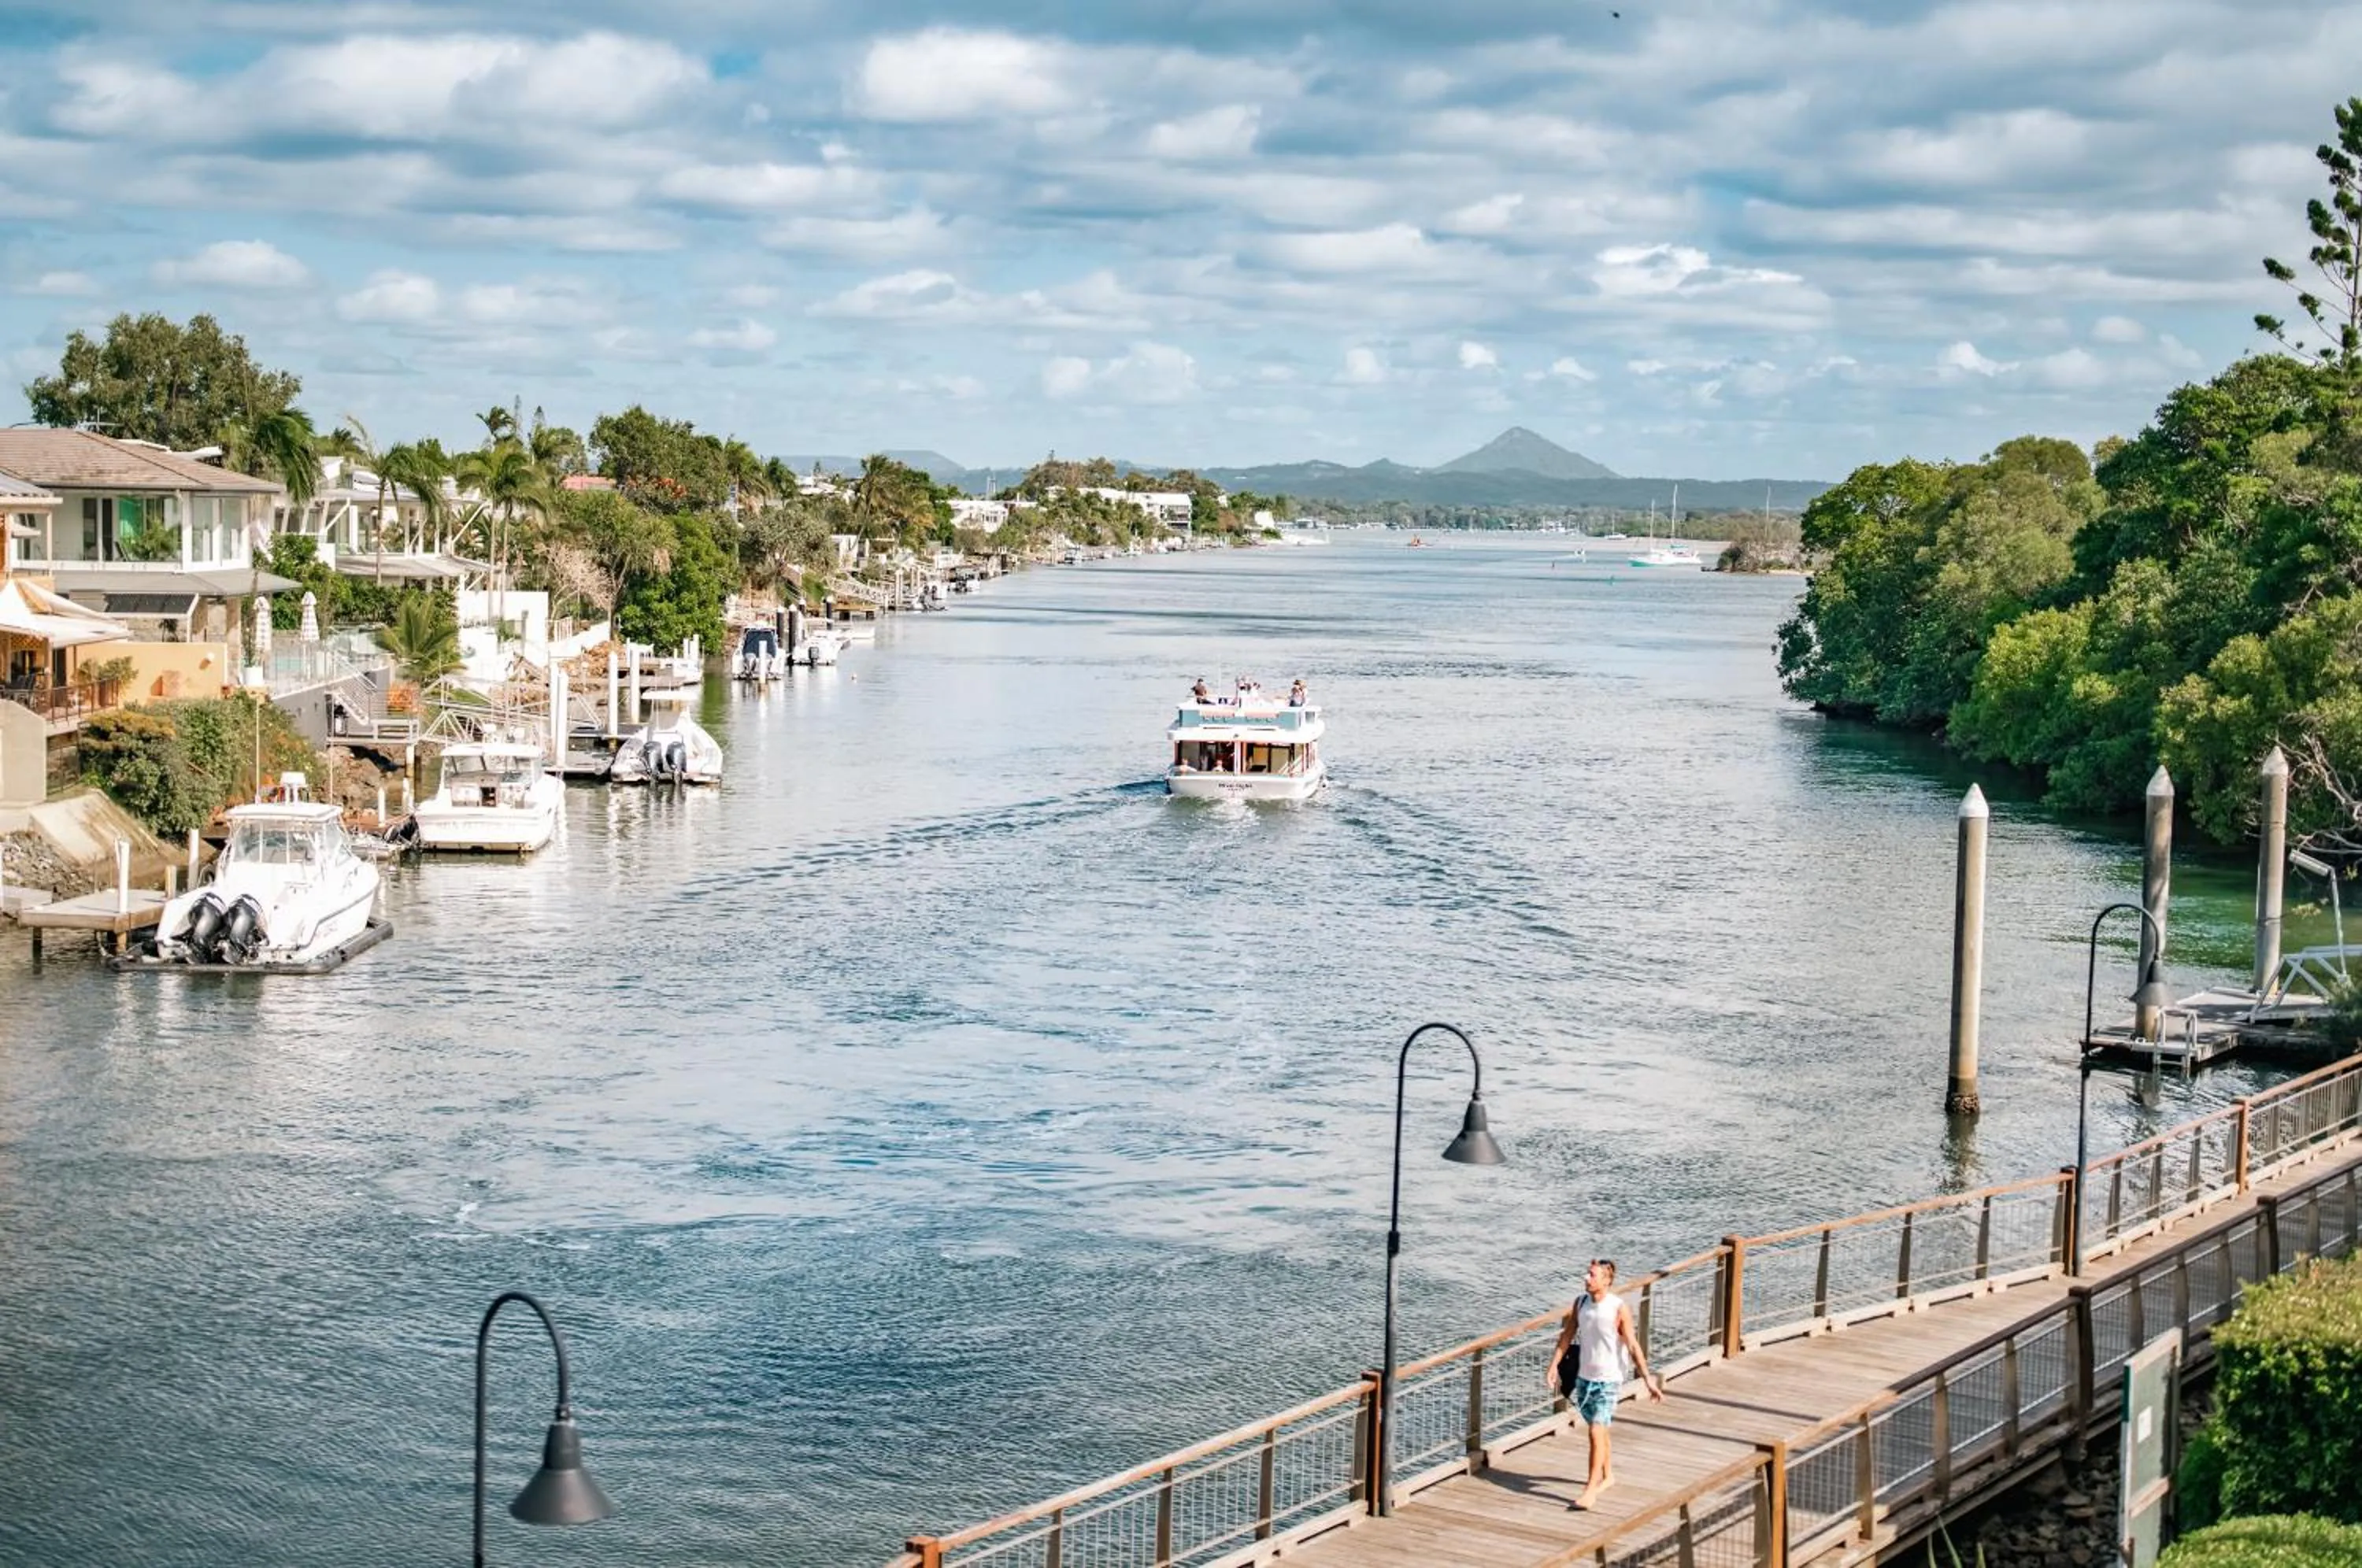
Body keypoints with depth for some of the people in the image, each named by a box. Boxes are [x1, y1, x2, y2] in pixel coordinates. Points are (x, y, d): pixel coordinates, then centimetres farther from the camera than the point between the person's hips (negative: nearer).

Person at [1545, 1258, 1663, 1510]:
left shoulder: (1619, 1309, -16)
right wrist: (1554, 1365, -4)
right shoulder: (1580, 1303, -1)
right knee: (1597, 1430, 20)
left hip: (1608, 1379, -6)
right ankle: (1607, 1475, 39)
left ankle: (1591, 1490, -8)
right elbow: (1567, 1336, 4)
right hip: (1584, 1376, 6)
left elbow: (1633, 1346, -14)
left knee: (1596, 1432, -12)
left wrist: (1647, 1378, -15)